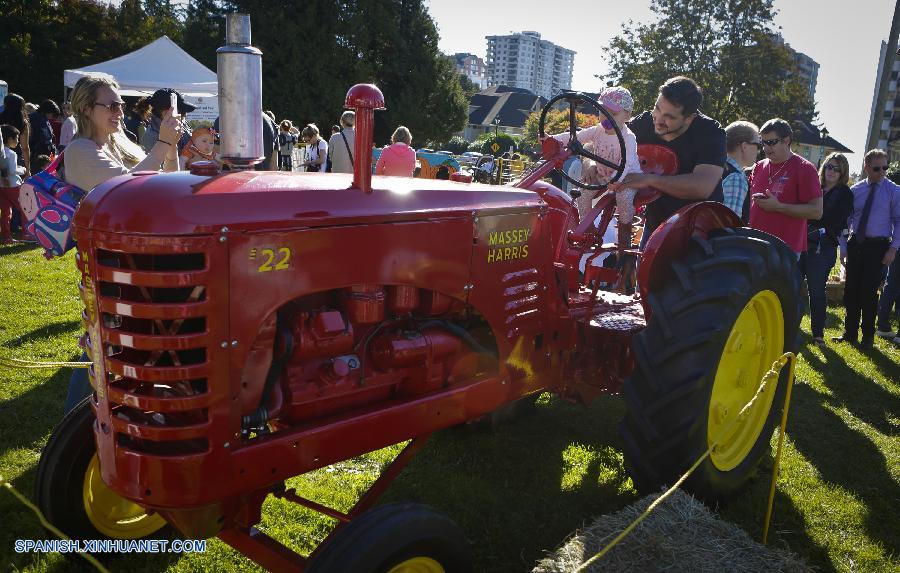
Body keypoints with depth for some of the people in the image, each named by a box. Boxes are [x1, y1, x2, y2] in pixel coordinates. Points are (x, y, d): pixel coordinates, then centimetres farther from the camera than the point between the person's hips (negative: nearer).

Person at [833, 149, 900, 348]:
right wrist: (843, 245, 4)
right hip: (855, 244, 3)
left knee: (869, 292, -1)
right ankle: (850, 332, 21)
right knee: (851, 290, 7)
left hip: (878, 246, -3)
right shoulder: (855, 190, 6)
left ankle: (868, 336, 15)